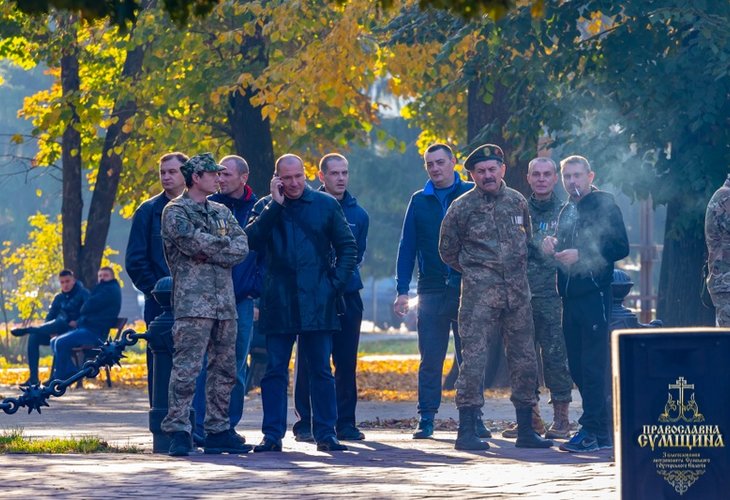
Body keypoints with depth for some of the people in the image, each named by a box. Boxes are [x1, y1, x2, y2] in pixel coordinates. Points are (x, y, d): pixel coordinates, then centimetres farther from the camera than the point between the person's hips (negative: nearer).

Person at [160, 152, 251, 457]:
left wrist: (208, 250, -9)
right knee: (187, 367, -12)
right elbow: (192, 241, -17)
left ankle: (218, 431, 15)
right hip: (192, 302, -7)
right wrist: (224, 245, -3)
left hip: (225, 301, 7)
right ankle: (178, 431, -12)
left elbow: (242, 248, 6)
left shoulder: (221, 212, 20)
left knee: (224, 369, 8)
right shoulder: (175, 211, 1)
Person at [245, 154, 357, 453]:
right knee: (275, 371, 1)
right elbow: (251, 240, -9)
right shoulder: (266, 208, 8)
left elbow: (348, 247, 10)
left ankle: (325, 433, 6)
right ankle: (272, 434, 3)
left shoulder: (325, 205, 7)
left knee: (321, 370, 2)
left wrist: (336, 282, -2)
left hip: (318, 302, 0)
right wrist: (275, 205, -9)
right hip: (278, 302, 0)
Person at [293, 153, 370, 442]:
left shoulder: (358, 214, 12)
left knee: (346, 361, 4)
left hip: (348, 296, 3)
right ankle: (305, 423, 1)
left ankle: (345, 422, 10)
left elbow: (357, 255, 14)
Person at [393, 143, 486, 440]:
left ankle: (473, 419, 7)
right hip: (431, 291, 1)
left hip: (467, 289, -1)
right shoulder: (419, 201, 9)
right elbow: (407, 246, 9)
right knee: (430, 360, 1)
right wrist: (402, 290, 1)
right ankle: (426, 419, 5)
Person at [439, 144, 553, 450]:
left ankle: (526, 431, 14)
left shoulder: (518, 202, 10)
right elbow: (448, 251, 7)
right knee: (473, 358, -11)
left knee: (524, 359, 6)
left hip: (518, 292, 5)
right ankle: (467, 431, -8)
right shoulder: (462, 208, -2)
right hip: (479, 295, -4)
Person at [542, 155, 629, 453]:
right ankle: (603, 430, 14)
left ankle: (592, 431, -11)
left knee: (593, 366, -10)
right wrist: (554, 245, 6)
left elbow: (620, 247, -12)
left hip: (595, 294, -8)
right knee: (577, 367, 8)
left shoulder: (603, 203, -3)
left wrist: (580, 254, -18)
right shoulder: (567, 211, 20)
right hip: (570, 296, 8)